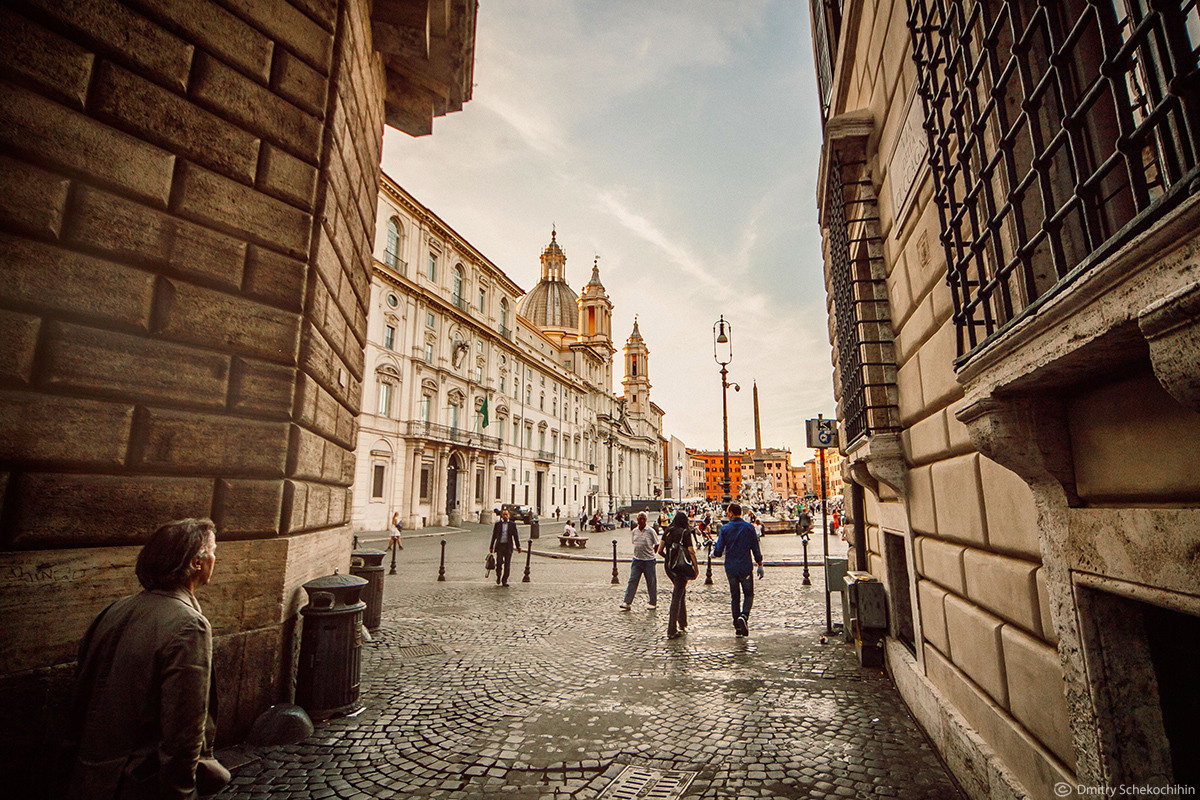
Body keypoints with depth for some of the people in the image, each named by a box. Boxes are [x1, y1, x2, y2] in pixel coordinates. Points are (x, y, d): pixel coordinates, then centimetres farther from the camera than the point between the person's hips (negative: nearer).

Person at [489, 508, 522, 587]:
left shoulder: (512, 524, 6)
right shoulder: (497, 524, 7)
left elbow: (516, 536, 5)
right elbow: (494, 536, 11)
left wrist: (518, 547, -2)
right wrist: (491, 546, 10)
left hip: (508, 546, 0)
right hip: (499, 545, 0)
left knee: (507, 564, -2)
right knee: (499, 563, -5)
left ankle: (504, 580, 8)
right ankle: (498, 576, 22)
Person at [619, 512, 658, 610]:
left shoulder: (650, 531, -9)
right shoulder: (634, 531, 5)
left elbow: (657, 545, -1)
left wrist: (650, 553, 3)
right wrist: (638, 553, 10)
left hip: (648, 560, -4)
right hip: (636, 560, 4)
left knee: (651, 582, 6)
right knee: (632, 580, -1)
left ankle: (653, 603, 22)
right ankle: (627, 603, 2)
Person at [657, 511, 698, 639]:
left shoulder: (667, 532, 8)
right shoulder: (685, 533, -6)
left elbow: (660, 551, 7)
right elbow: (691, 552, -11)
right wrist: (696, 569, -4)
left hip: (668, 566, 5)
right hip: (681, 567, -5)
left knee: (680, 592, 23)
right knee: (677, 597, -3)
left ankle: (682, 623, 29)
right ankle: (672, 631, -3)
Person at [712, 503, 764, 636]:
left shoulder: (725, 528, -4)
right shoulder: (749, 527, -3)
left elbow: (718, 551, -6)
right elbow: (756, 549, -1)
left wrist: (713, 554, 15)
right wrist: (760, 565, 8)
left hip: (730, 568, 1)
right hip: (745, 568, -1)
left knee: (735, 596, 13)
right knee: (749, 594, 13)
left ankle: (738, 625, 14)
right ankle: (744, 616, -12)